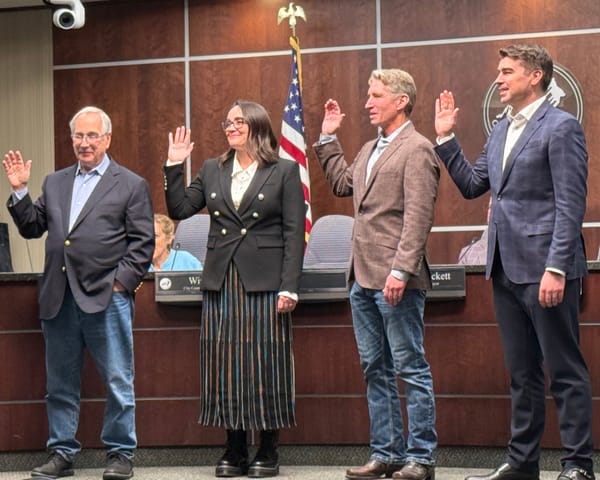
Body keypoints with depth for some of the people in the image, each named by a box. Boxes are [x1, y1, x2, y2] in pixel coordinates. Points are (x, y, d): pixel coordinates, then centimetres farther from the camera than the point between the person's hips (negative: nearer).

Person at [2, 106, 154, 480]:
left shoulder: (132, 185, 3)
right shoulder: (55, 183, 16)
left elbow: (142, 242, -1)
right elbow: (32, 228, 14)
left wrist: (121, 281, -10)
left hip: (106, 297, -4)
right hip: (59, 298, 4)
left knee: (118, 381, 0)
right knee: (61, 383, 10)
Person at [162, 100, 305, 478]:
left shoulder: (284, 171, 1)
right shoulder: (212, 171, 12)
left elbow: (294, 233, -4)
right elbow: (179, 209, 6)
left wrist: (289, 287, -10)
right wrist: (175, 167, -1)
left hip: (264, 283, -4)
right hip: (221, 283, 4)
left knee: (266, 364, 0)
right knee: (226, 365, 4)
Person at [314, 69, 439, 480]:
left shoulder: (417, 149, -9)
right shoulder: (370, 150, 17)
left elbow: (417, 217, -17)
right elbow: (342, 183, 32)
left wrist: (400, 270, -23)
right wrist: (328, 138, 25)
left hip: (396, 281, -9)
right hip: (364, 279, 9)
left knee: (410, 368, -3)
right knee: (375, 369, 12)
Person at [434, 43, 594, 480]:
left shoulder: (561, 127, -8)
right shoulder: (501, 131, 16)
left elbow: (570, 206, -14)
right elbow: (472, 185, 19)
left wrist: (556, 269, -20)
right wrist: (446, 139, 11)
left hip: (544, 268, -8)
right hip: (507, 267, 8)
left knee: (565, 371, -1)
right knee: (522, 373, 14)